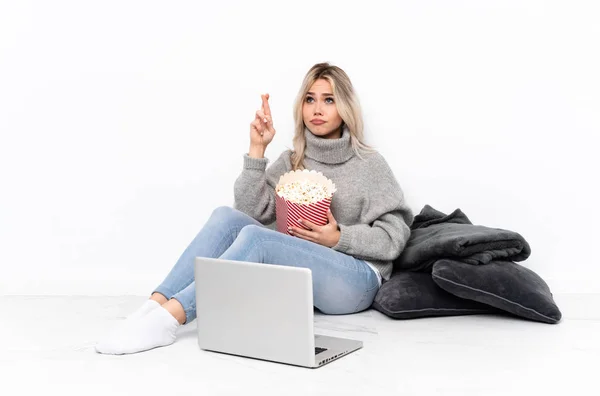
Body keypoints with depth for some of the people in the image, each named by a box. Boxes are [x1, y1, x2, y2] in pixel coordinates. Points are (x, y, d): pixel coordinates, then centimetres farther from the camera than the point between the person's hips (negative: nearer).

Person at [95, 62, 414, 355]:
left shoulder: (369, 164, 2)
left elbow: (394, 237, -2)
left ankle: (168, 319, -38)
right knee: (227, 216, -20)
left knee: (255, 237, -30)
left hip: (355, 280, -4)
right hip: (300, 275, 4)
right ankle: (154, 306, -31)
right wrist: (257, 149, -8)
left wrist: (338, 237, -15)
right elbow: (250, 211, -1)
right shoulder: (290, 162, 13)